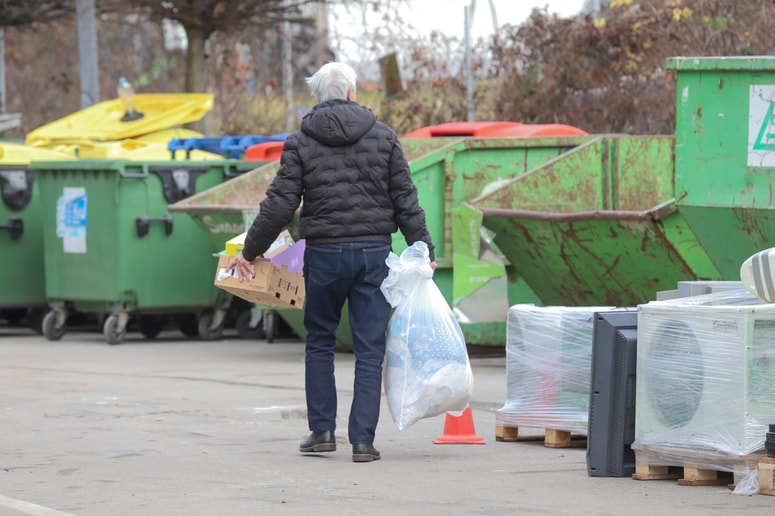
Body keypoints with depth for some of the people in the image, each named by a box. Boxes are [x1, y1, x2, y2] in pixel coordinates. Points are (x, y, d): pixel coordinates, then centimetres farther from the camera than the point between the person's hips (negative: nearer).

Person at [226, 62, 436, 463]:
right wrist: (423, 250, 8)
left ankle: (322, 430, 15)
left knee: (320, 342, 17)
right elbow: (405, 200, 2)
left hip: (324, 253, 0)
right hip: (374, 252, 0)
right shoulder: (383, 137, 3)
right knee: (370, 349, 2)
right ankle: (363, 440, -1)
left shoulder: (300, 142, 0)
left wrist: (250, 251, 5)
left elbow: (280, 204, -4)